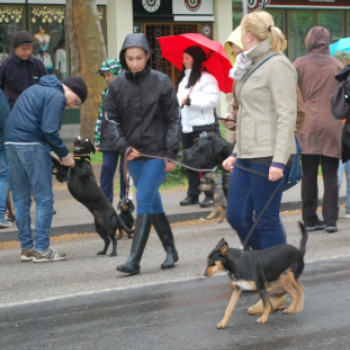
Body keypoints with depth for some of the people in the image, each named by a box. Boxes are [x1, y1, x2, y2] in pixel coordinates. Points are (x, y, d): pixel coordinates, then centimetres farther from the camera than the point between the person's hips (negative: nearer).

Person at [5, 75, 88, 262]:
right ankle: (41, 249, -2)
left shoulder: (36, 89, 23)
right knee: (44, 199, -1)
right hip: (32, 146, -9)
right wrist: (65, 154, -4)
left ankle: (26, 247, 16)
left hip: (11, 143, 9)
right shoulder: (57, 96, -6)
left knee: (21, 200, 12)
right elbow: (49, 130, -15)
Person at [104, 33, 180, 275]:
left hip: (158, 153, -4)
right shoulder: (117, 85, 3)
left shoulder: (161, 82, -5)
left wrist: (172, 153, -6)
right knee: (154, 203, 13)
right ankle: (171, 251, 27)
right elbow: (112, 119, 8)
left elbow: (173, 119, -1)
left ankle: (135, 259, -15)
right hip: (134, 155, 4)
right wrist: (124, 147, -5)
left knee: (144, 201, -12)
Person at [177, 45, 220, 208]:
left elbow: (213, 100, -20)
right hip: (186, 126, 8)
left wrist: (190, 101, -19)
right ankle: (193, 194, 13)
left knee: (205, 161, -6)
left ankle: (209, 195, -3)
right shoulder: (183, 79, 20)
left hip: (202, 126, -8)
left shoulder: (206, 78, -8)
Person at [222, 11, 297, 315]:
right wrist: (237, 153, 23)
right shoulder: (254, 65, 18)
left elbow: (286, 116, -17)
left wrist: (278, 161, -22)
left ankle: (276, 293, 2)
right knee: (237, 216, 8)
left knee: (267, 220, -5)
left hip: (268, 157, -10)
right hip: (248, 155, 10)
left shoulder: (278, 66, -12)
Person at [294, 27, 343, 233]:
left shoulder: (299, 65, 0)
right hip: (332, 125, 0)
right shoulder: (337, 66, 2)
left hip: (307, 125, 0)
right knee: (331, 175, 4)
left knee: (309, 175, 6)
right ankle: (330, 220, -1)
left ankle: (310, 220, 7)